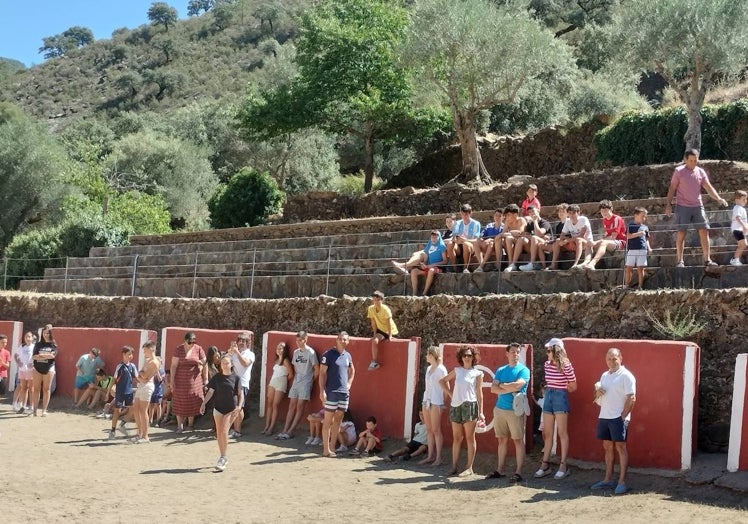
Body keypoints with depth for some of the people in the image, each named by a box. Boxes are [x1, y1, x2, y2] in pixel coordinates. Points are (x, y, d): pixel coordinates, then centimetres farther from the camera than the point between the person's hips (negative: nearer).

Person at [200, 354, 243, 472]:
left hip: (231, 409, -3)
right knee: (218, 433, 5)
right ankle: (222, 457, 17)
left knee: (224, 432, -13)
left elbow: (240, 393, -3)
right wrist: (203, 403, -2)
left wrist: (239, 406, -15)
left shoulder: (236, 378, -2)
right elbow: (210, 392, 6)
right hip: (218, 407, 3)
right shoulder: (216, 378, 5)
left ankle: (223, 458, -6)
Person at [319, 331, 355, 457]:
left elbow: (352, 371, 29)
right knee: (328, 421, -3)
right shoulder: (329, 354, -7)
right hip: (331, 392, -6)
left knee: (338, 420, 9)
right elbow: (322, 373, -10)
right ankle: (326, 449, 0)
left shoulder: (348, 356, 11)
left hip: (344, 392, 6)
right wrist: (322, 391, -16)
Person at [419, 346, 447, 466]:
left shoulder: (441, 369, -9)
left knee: (436, 430, -5)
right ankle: (430, 456, 12)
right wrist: (425, 401, 15)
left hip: (436, 402, -8)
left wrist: (444, 403, -12)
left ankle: (438, 458, -2)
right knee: (429, 430, 8)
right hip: (426, 401, 8)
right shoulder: (428, 368, 14)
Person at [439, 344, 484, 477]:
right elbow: (442, 381, 21)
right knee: (456, 438, 9)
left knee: (470, 438, 0)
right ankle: (454, 466, 14)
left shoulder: (477, 373, 3)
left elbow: (479, 393, 2)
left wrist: (480, 412, -3)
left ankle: (469, 467, 2)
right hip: (455, 406, 4)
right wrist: (449, 393, 9)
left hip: (469, 405, -3)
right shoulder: (457, 370, 11)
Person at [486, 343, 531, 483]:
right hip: (500, 408, 5)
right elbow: (493, 389, 2)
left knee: (518, 440, -3)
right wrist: (509, 389, -10)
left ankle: (518, 472, -2)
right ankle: (500, 470, 16)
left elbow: (517, 385, -18)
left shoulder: (523, 370, -2)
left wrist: (502, 385, -4)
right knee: (502, 439, 10)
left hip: (516, 410, -5)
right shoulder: (501, 370, 12)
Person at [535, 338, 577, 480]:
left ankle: (563, 466, 2)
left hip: (560, 397, -6)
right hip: (548, 396, 6)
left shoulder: (566, 366, -13)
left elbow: (573, 386, -2)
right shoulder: (547, 364, 5)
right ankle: (545, 464, 15)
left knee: (562, 433, -1)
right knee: (547, 433, 9)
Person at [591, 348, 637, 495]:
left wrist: (623, 416, -16)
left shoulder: (626, 376, -8)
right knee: (607, 447, 11)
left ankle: (621, 482, 0)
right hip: (604, 416, 7)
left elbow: (631, 398, -13)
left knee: (620, 447, -3)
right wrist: (597, 392, -1)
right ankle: (608, 479, 18)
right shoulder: (604, 375, 15)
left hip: (618, 418, -7)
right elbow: (598, 399, 22)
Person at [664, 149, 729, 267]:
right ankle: (679, 261, 3)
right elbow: (672, 188, 1)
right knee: (681, 233, -3)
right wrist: (668, 204, -6)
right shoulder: (678, 171, -1)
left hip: (697, 206, 3)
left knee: (704, 231, -3)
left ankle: (707, 259, 1)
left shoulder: (701, 172, 8)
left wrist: (719, 198, -11)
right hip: (682, 207, -3)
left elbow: (709, 187, 4)